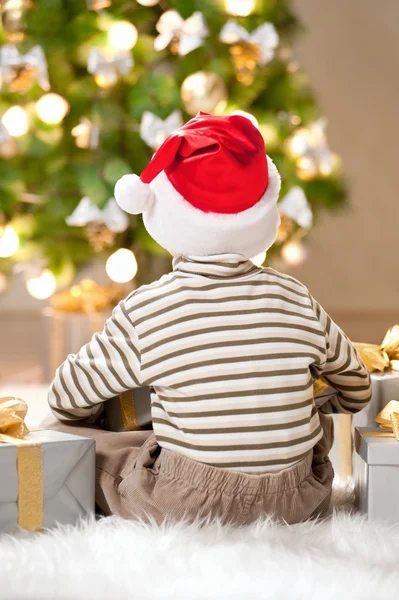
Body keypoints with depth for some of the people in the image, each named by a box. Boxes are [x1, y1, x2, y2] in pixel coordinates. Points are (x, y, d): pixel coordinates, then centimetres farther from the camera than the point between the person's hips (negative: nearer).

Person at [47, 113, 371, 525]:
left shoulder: (145, 311, -10)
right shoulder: (294, 299, -2)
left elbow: (67, 399, 4)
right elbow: (355, 386, 15)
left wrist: (88, 423, 27)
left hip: (185, 510, -4)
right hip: (296, 507, 4)